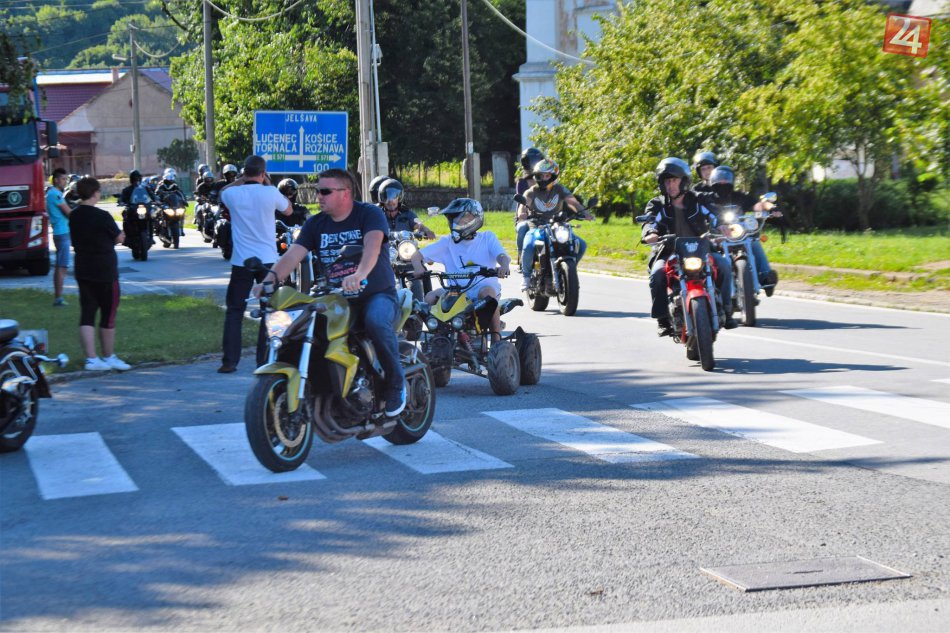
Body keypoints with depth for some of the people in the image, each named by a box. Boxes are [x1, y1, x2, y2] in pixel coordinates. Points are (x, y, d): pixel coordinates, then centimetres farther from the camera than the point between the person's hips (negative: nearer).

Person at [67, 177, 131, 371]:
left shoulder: (74, 216, 5)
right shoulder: (102, 216, -16)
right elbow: (119, 238, -5)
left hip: (83, 271, 6)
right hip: (105, 272, -6)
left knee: (87, 314, 5)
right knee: (108, 314, 6)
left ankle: (91, 358, -1)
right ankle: (108, 357, 15)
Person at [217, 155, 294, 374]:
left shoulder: (233, 194, -5)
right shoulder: (270, 193, -9)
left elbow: (222, 191, 21)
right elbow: (289, 210, 13)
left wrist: (241, 180, 18)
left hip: (241, 262, 1)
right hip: (268, 260, 0)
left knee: (234, 311, 6)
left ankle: (229, 361, 1)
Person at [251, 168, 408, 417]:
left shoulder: (369, 214, -8)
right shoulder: (316, 224, 8)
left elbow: (372, 245, -28)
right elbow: (293, 254, -6)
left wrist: (359, 275, -49)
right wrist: (269, 280, -25)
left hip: (377, 294, -5)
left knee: (376, 322, -37)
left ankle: (396, 383, -16)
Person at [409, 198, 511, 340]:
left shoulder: (487, 238, 9)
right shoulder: (447, 242, 13)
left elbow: (502, 256, -7)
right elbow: (417, 255, 9)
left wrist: (503, 266, -33)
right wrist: (418, 266, -15)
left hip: (484, 286, -3)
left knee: (488, 292, -37)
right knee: (430, 298, -23)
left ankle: (496, 338, -29)